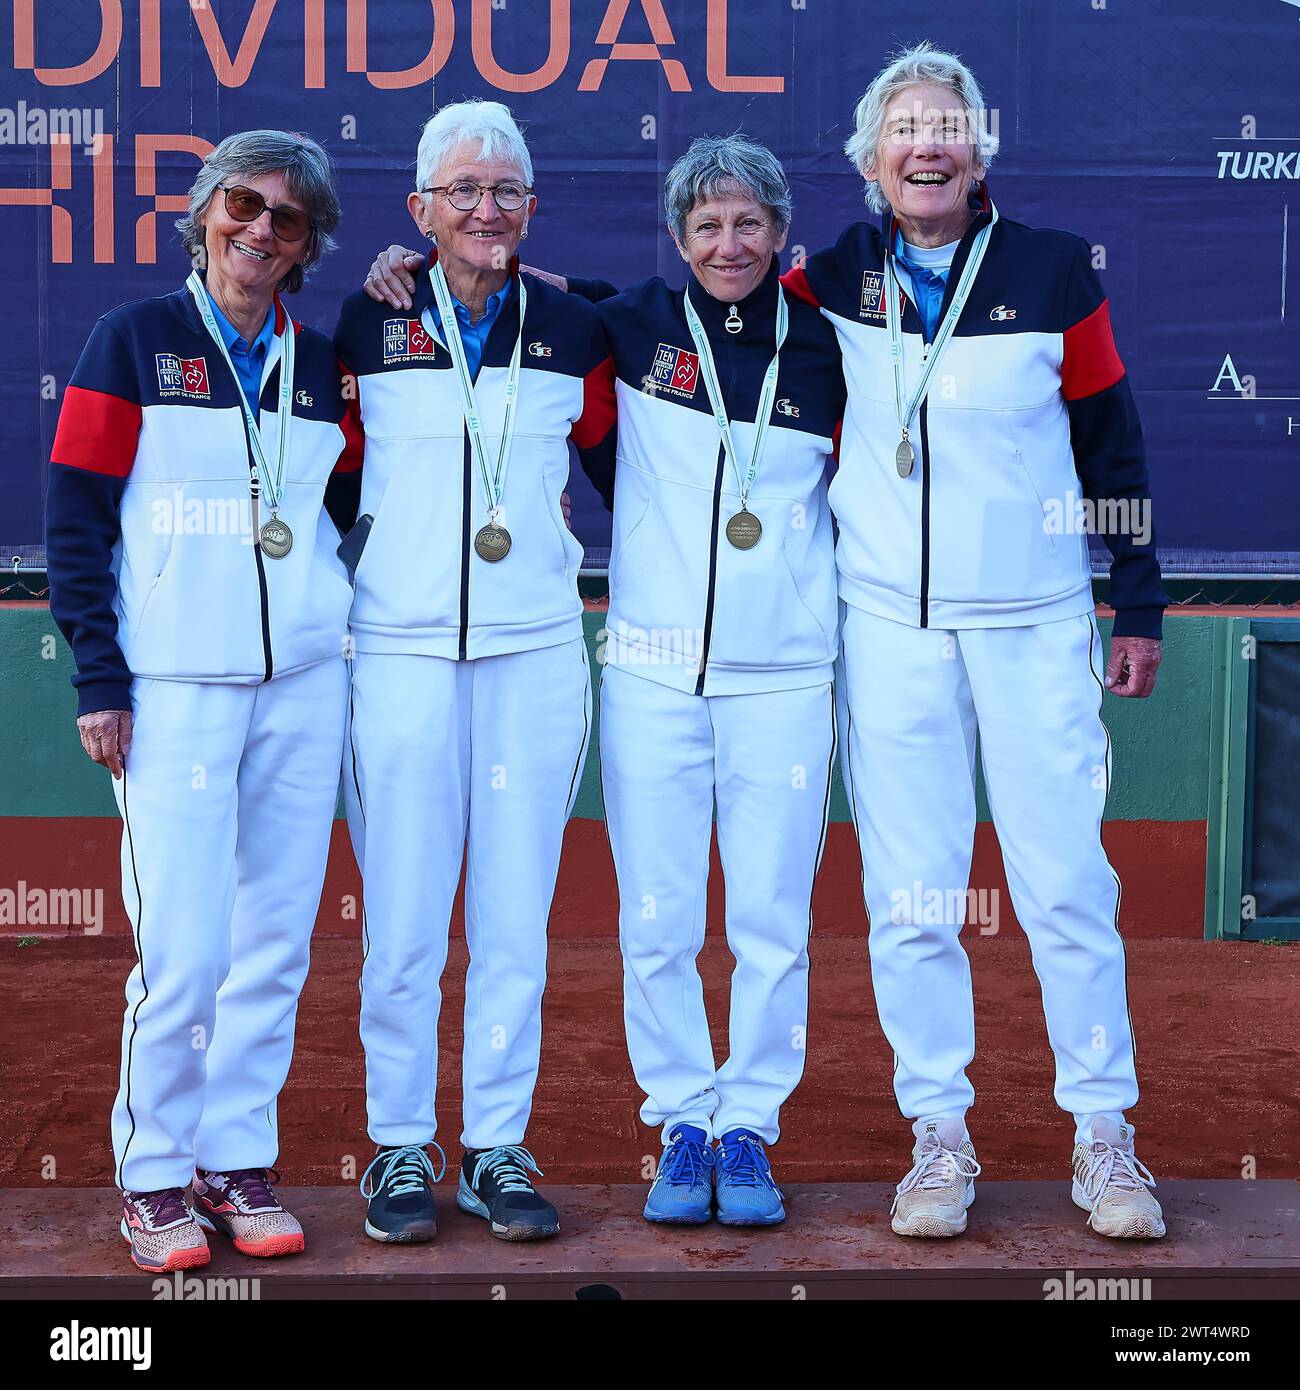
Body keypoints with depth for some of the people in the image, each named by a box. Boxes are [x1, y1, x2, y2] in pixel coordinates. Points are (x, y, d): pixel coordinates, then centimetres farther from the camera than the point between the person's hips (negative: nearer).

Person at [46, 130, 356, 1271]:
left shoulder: (322, 366, 13)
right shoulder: (134, 341, 2)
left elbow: (357, 504, 18)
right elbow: (77, 520, -1)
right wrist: (98, 679, -7)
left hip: (302, 685, 4)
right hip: (174, 687, -4)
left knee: (275, 943, 5)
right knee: (184, 950, -8)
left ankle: (239, 1164, 17)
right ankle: (154, 1177, 8)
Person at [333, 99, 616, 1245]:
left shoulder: (574, 332, 8)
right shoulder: (366, 326, 3)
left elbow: (621, 470, 17)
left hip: (535, 656, 2)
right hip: (400, 654, -1)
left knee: (516, 919, 4)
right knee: (403, 922, 0)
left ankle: (498, 1150, 14)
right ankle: (401, 1145, 14)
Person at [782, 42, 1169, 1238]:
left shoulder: (1055, 271, 0)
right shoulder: (834, 279, 2)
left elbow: (1112, 443, 5)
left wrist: (1140, 608, 6)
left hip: (1036, 623, -1)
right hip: (890, 626, 1)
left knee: (1067, 884, 0)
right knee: (910, 897, 4)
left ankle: (1104, 1136, 11)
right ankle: (939, 1135, 15)